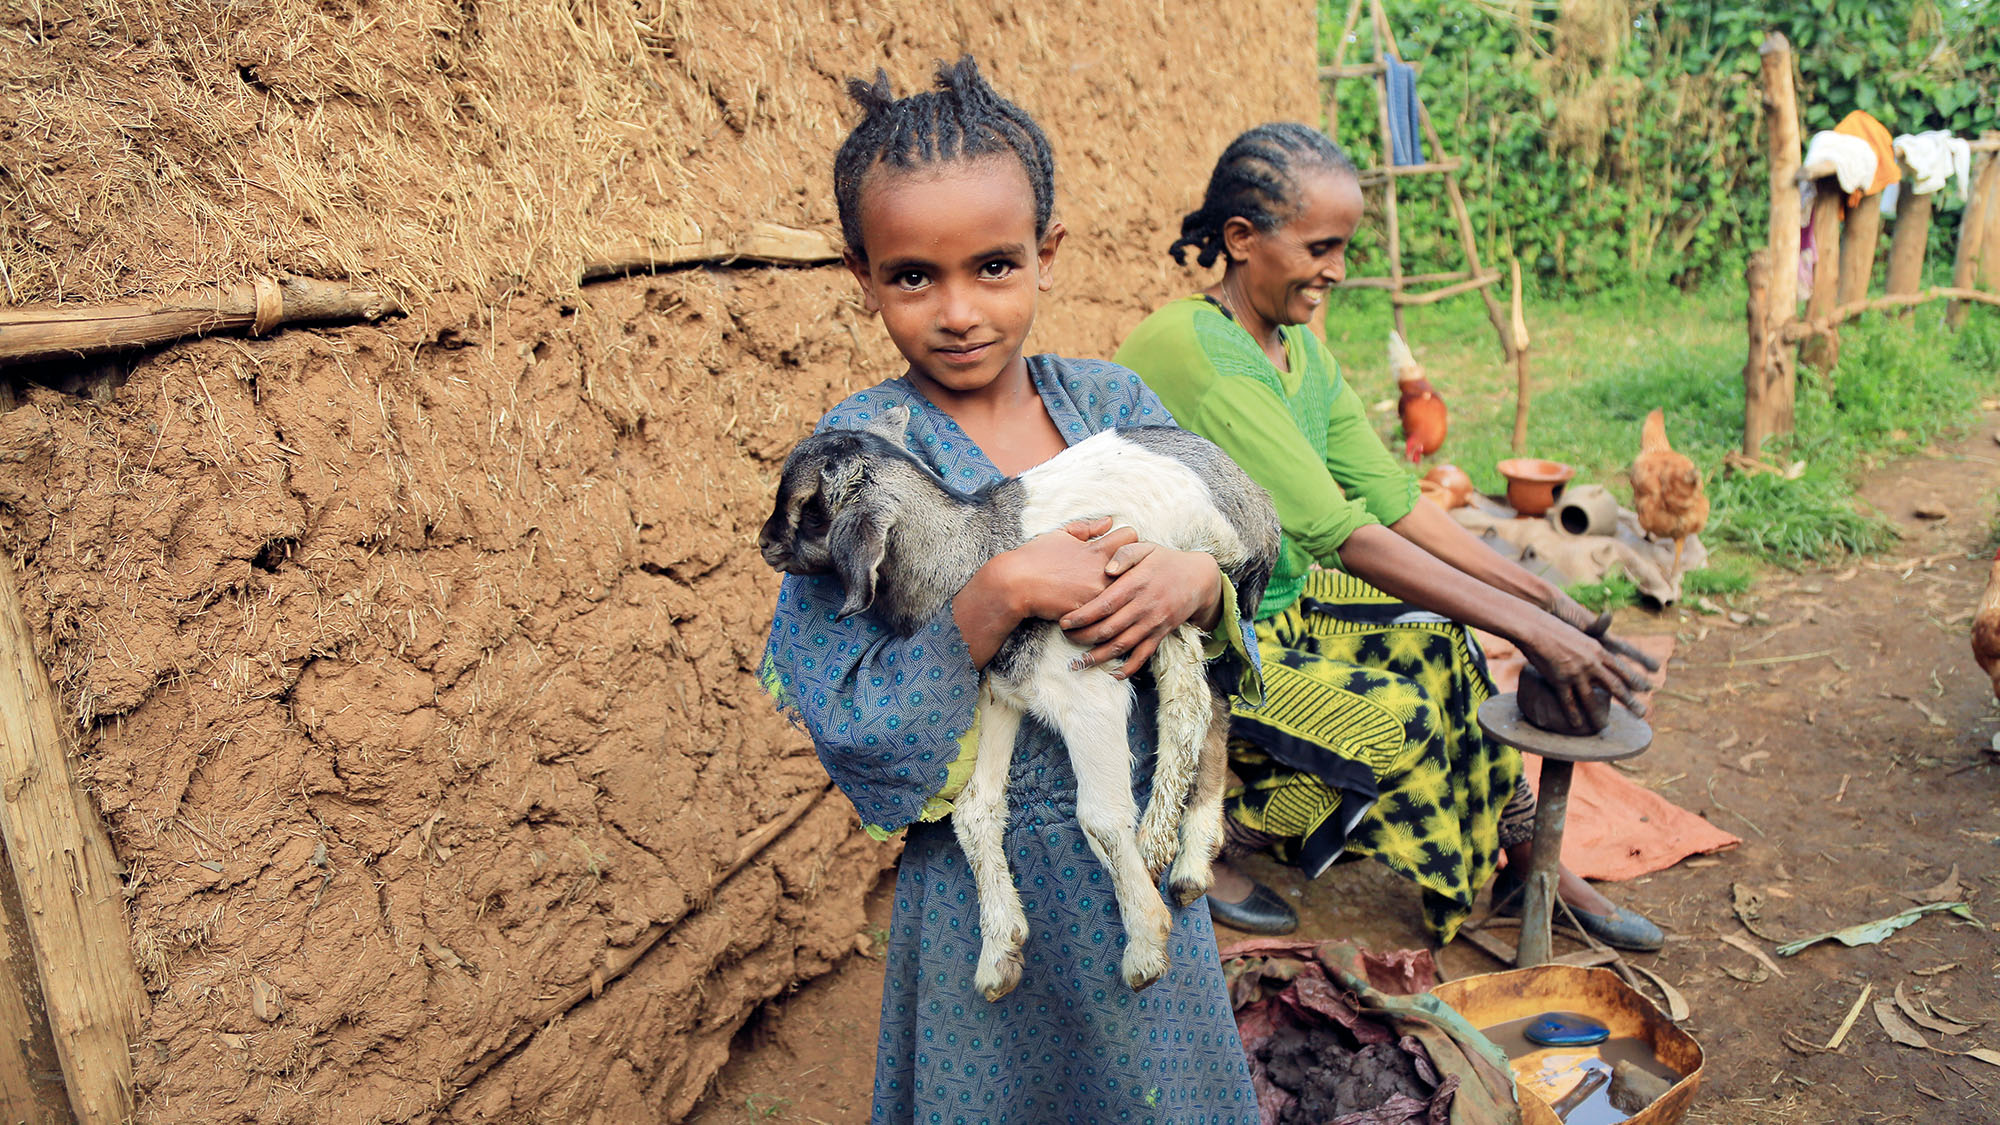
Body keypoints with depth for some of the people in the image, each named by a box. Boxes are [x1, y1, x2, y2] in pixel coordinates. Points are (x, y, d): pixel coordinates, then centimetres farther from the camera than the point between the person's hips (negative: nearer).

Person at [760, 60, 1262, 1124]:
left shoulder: (1111, 400, -3)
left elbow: (1233, 647, 2)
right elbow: (856, 733, -19)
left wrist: (1198, 584, -20)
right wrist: (1002, 591, -29)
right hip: (986, 876, -3)